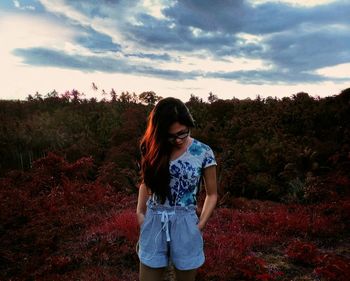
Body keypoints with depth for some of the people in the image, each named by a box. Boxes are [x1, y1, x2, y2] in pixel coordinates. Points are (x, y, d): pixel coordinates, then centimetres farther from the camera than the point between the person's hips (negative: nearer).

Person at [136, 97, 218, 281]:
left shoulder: (203, 152, -8)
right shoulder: (155, 148, 0)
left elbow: (212, 194, 1)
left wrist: (200, 225, -6)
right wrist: (140, 212, 3)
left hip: (185, 226, -2)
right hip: (154, 224, 2)